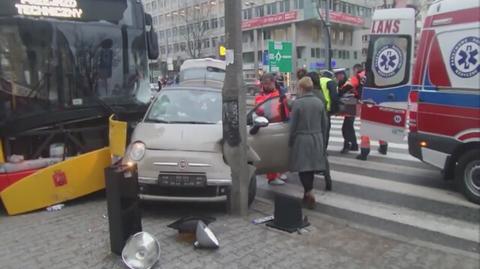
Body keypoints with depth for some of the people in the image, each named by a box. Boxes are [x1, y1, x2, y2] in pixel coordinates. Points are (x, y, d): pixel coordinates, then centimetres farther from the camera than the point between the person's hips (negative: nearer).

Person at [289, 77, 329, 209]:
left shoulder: (297, 103, -13)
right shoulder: (319, 102, 2)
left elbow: (293, 124, -10)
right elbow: (324, 123, 7)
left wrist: (290, 142, 1)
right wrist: (323, 140, 18)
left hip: (302, 139, -5)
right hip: (317, 139, 5)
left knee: (303, 168, 2)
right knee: (312, 166, 15)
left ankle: (309, 193, -8)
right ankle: (308, 192, 26)